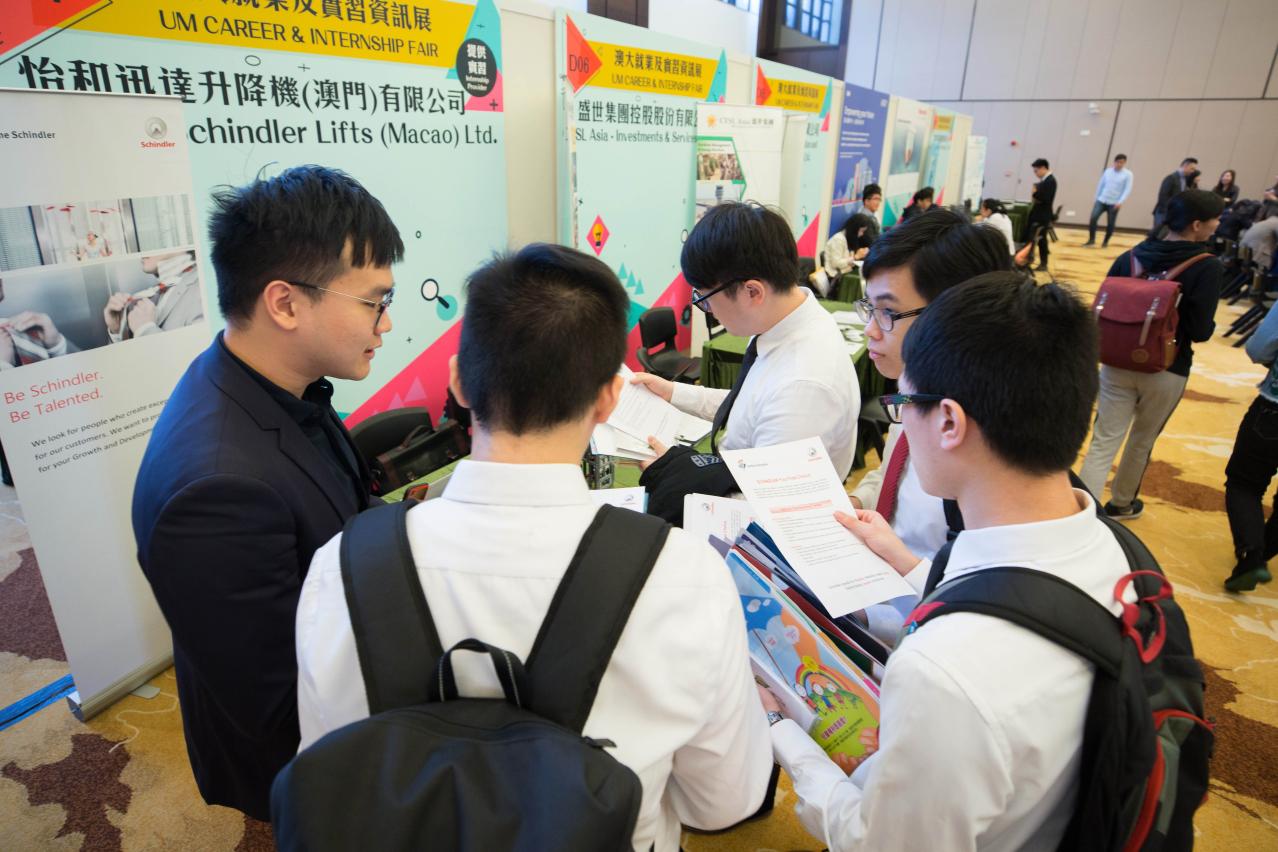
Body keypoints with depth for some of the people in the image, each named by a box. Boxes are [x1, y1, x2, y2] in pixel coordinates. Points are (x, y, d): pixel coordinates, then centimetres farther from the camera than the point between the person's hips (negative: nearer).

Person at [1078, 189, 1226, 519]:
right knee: (1142, 442, 20)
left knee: (1103, 443, 1)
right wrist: (1208, 324, 8)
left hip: (1118, 364, 2)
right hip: (1167, 372, -2)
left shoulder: (1130, 257, -1)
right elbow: (1200, 332, -14)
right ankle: (1121, 504, 41)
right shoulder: (1208, 268, -12)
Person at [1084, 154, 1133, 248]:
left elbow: (1128, 189, -8)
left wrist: (1120, 202, -20)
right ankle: (1091, 240, -5)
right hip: (1101, 200, 2)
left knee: (1110, 224, 2)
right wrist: (1096, 198, 14)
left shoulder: (1128, 174, -3)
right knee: (1093, 218, -15)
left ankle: (1106, 242, 19)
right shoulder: (1107, 171, 7)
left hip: (1114, 203, -2)